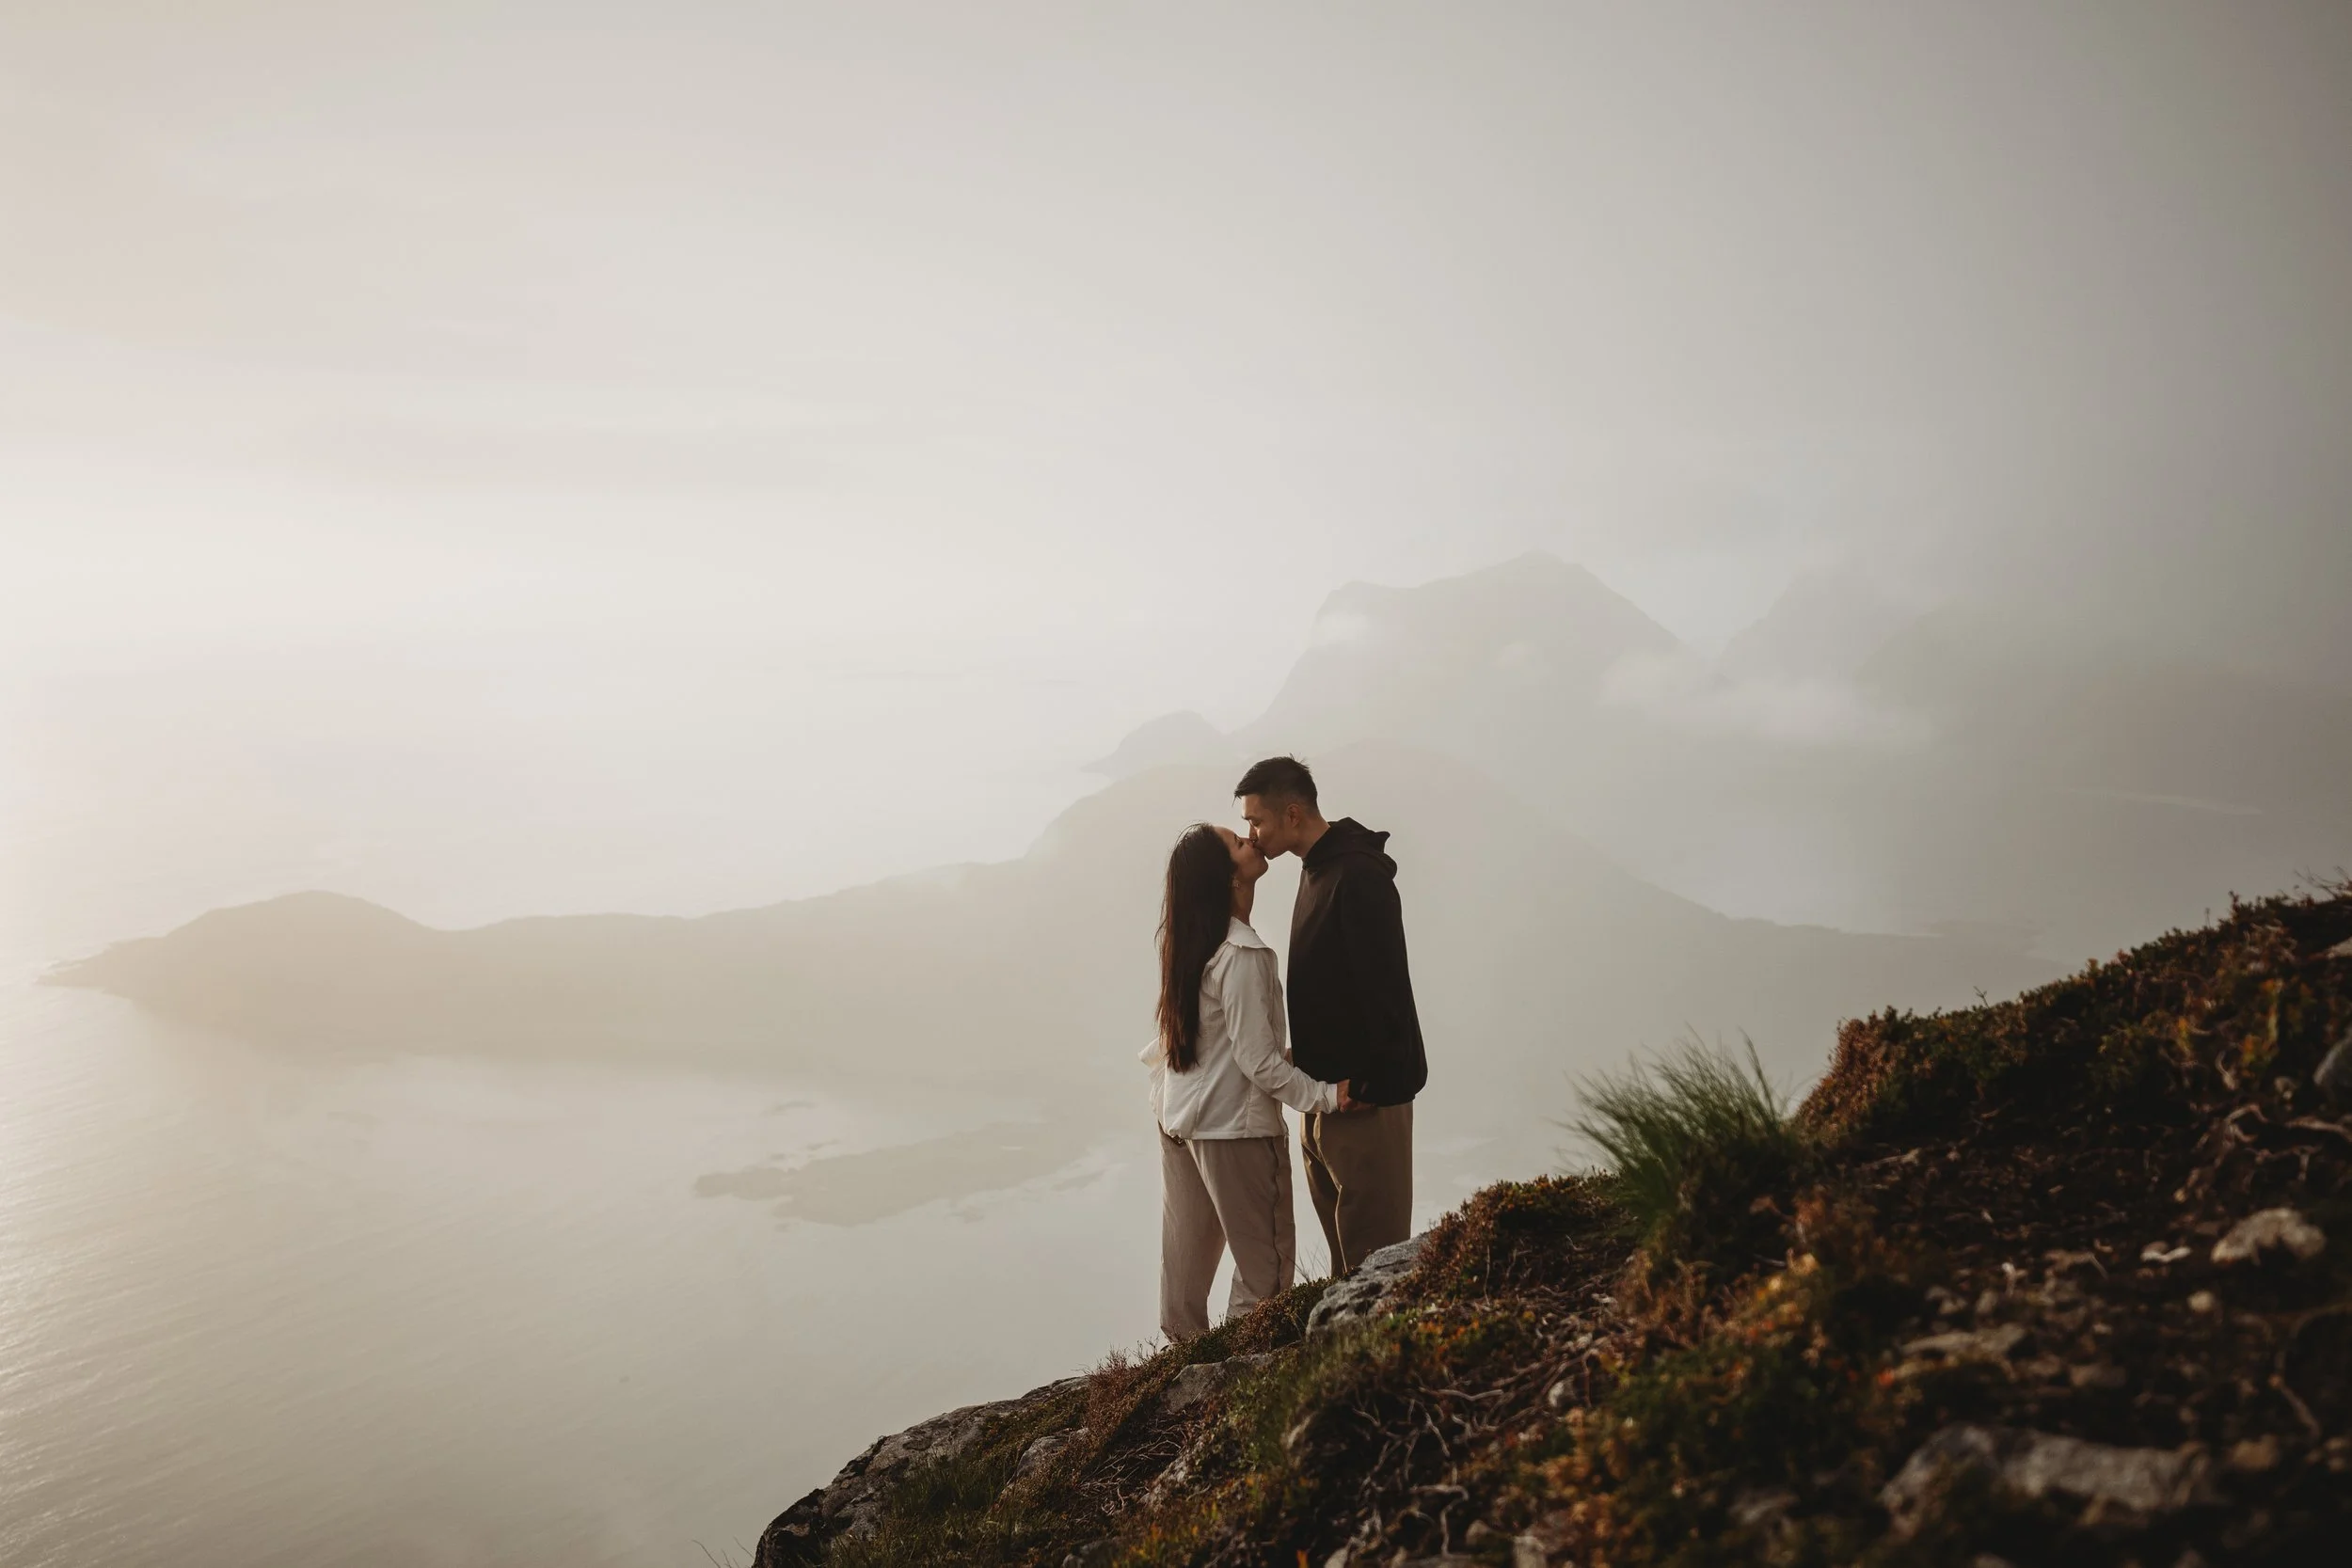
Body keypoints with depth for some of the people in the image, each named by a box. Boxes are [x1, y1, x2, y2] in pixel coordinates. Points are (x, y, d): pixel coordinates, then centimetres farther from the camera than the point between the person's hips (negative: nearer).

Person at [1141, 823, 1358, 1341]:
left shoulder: (1186, 942, 3)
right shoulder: (1242, 956, -24)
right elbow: (1258, 1062, -24)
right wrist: (1326, 1095, -22)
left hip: (1177, 1118, 9)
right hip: (1235, 1127, -9)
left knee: (1187, 1255, 19)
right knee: (1266, 1260, 5)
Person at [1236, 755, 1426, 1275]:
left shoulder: (1358, 877, -19)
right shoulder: (1318, 868, 12)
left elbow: (1384, 986, -23)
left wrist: (1370, 1084, -21)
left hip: (1364, 1095, -10)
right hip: (1326, 1087, 10)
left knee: (1372, 1247, -3)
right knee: (1341, 1240, 17)